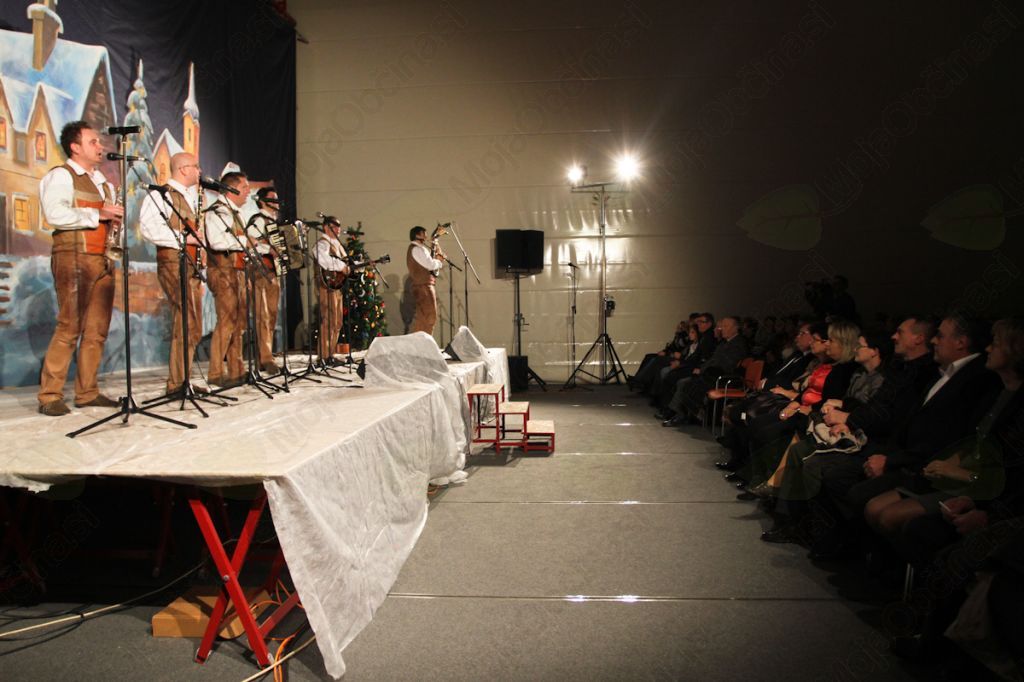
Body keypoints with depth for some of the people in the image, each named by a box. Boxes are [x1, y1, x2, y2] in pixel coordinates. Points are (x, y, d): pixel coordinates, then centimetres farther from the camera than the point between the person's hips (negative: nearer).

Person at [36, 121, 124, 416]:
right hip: (74, 258, -8)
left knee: (97, 329, 6)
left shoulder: (102, 182, 23)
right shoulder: (60, 176, -1)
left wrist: (115, 216, 6)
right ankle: (49, 396, -4)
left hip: (102, 259, 8)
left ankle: (87, 392, 12)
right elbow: (55, 214, -16)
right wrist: (97, 214, -12)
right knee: (70, 328, -10)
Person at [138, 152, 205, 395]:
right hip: (172, 264, -9)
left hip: (191, 266, 9)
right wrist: (183, 238, -20)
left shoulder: (190, 198, 23)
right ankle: (177, 382, -12)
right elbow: (148, 228, -20)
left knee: (190, 326, 9)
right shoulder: (161, 195, -5)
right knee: (189, 323, -16)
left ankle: (180, 380, 16)